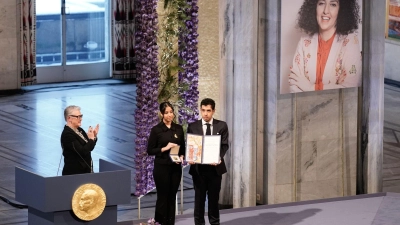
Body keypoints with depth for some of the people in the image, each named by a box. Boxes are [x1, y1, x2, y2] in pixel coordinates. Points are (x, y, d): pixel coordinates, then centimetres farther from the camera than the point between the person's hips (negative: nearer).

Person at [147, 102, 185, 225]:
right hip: (161, 167, -4)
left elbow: (183, 147, 14)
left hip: (176, 167, 4)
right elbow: (150, 150, -5)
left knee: (172, 197, 7)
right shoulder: (156, 129, -5)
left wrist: (182, 156, -6)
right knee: (162, 197, -1)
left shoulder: (179, 128, 7)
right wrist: (165, 148, -16)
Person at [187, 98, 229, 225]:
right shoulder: (192, 127, 2)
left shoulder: (222, 126, 2)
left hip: (215, 167, 0)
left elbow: (224, 145, -3)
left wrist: (219, 158, -21)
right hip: (198, 168, 0)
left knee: (214, 198, 10)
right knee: (199, 198, 5)